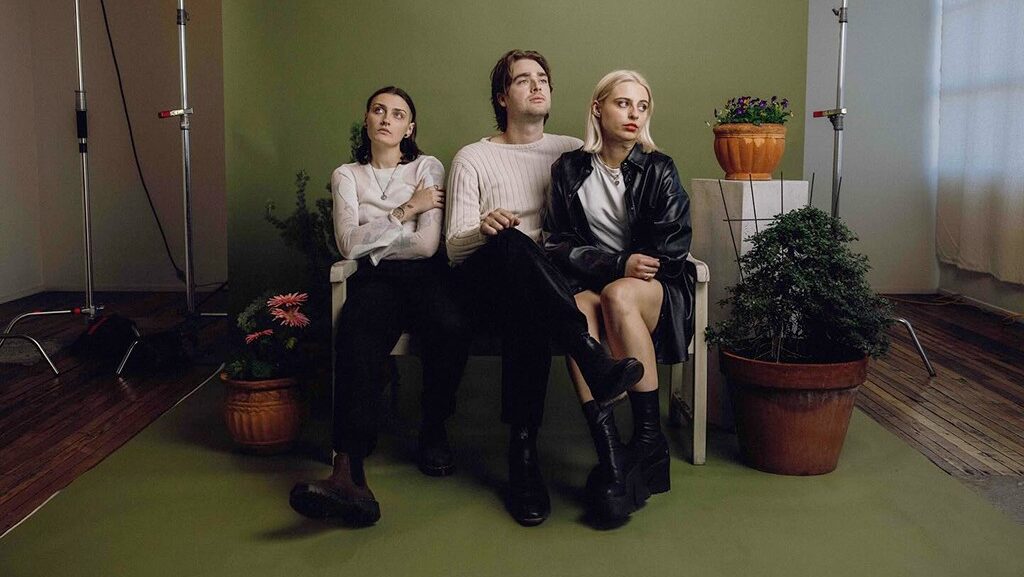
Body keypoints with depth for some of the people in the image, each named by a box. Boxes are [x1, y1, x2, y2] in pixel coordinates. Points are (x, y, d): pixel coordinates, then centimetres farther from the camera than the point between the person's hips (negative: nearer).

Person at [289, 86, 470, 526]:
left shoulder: (428, 168, 14)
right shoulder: (347, 176, 18)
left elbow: (428, 244, 0)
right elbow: (349, 245, 1)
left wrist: (371, 237, 4)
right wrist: (405, 210, -3)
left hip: (425, 274, 0)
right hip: (376, 279, 0)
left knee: (449, 328, -38)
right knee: (357, 336, -37)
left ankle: (433, 431, -13)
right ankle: (349, 472, -53)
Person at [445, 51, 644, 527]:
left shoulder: (573, 152, 21)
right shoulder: (473, 159, 15)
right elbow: (454, 248, 3)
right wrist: (484, 230, -19)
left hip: (548, 285, 2)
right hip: (487, 286, -1)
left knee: (528, 320, -39)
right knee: (511, 242, -39)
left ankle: (524, 450, -38)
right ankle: (596, 363, -48)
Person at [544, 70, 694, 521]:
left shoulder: (659, 170, 5)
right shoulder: (570, 170, 8)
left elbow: (672, 250, 0)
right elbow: (558, 246, 0)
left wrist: (627, 275, -9)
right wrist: (618, 264, -15)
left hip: (658, 289, -1)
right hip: (589, 281, 1)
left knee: (618, 296, -36)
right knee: (579, 306, -35)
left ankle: (650, 440, -28)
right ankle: (609, 456, -43)